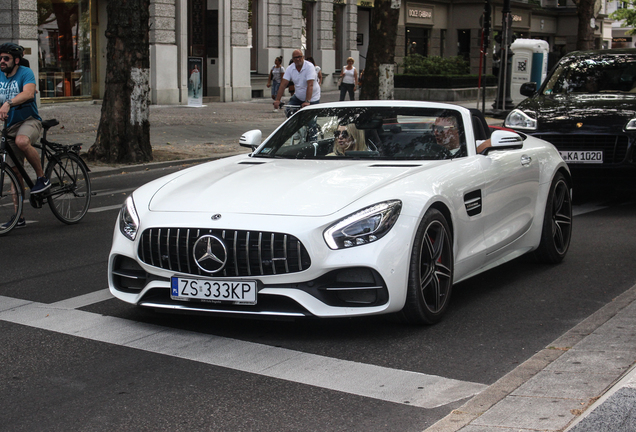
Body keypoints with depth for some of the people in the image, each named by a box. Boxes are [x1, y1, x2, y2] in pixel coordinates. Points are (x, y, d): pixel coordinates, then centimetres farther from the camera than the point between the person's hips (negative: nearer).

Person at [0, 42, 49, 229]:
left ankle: (42, 178, -20)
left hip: (29, 121, -5)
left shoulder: (25, 73, -9)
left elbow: (29, 93, -27)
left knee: (22, 141, -40)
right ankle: (19, 216, 10)